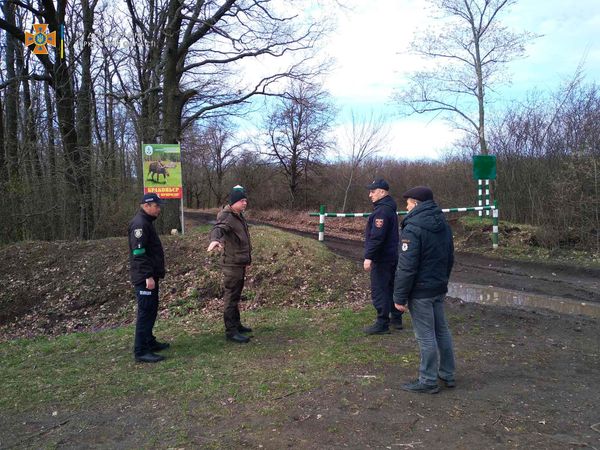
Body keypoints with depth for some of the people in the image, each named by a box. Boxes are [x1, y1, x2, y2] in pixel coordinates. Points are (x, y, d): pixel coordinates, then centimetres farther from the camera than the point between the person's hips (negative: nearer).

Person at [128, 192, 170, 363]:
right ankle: (141, 351, -2)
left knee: (151, 310, 17)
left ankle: (149, 342, 29)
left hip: (150, 275, 11)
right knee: (146, 311, -7)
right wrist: (148, 276, -25)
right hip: (145, 277, -11)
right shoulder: (139, 223, -17)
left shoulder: (146, 222, 16)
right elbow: (139, 253, -23)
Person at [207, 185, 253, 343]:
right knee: (231, 297, -4)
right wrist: (215, 239, -61)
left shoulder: (239, 215, 13)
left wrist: (247, 256, 27)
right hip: (232, 264, -10)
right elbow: (218, 228, -39)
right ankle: (231, 331, 2)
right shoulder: (226, 216, -18)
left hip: (240, 263, 10)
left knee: (236, 296, 19)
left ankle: (236, 324, 31)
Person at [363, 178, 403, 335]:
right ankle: (396, 319, 28)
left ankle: (382, 324, 2)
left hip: (381, 258, -10)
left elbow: (376, 237, -27)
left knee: (379, 291, -4)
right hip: (391, 256, 10)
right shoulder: (389, 208, 14)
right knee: (390, 287, 18)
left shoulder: (382, 211, -20)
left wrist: (368, 257, -25)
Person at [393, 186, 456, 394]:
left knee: (426, 336, 1)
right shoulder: (443, 225, 8)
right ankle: (448, 374, 30)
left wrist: (400, 297, -16)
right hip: (439, 288, 9)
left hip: (420, 292, -9)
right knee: (441, 330, 18)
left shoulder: (413, 228, -21)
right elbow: (450, 258, 17)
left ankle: (428, 381, 12)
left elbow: (407, 267, -23)